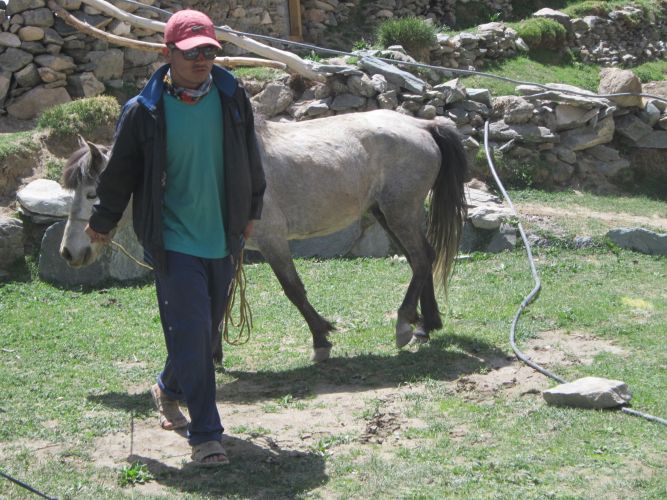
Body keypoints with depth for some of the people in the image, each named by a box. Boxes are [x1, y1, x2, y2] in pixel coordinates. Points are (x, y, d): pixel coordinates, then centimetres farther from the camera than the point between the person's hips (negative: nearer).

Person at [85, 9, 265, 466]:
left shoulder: (233, 99, 0)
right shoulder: (144, 112, -10)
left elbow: (250, 160, 14)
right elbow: (121, 172, 2)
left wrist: (251, 211, 23)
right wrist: (102, 223, 12)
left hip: (223, 239, 4)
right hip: (173, 240, -4)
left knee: (207, 331, 15)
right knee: (190, 331, -9)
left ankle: (169, 389, 43)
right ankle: (205, 433, -2)